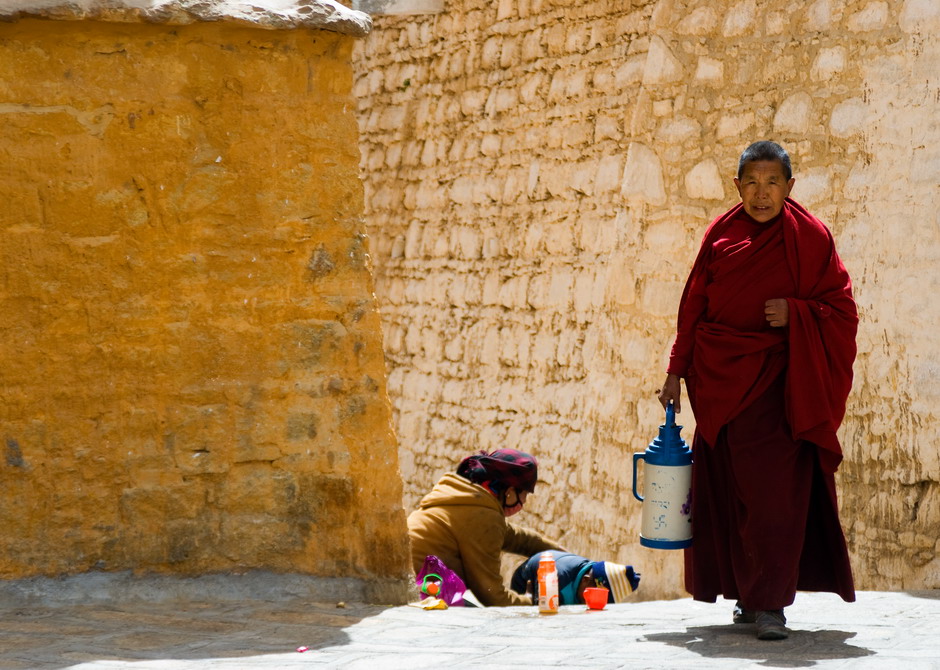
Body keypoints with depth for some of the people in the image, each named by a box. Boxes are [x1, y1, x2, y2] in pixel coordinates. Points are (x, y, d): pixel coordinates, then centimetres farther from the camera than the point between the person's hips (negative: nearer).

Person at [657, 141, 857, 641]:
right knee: (727, 488, 5)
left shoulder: (810, 236, -2)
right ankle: (749, 594, 16)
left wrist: (795, 312, -18)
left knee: (774, 490, -10)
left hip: (776, 381, -4)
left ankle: (770, 604, -10)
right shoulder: (721, 234, 7)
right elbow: (693, 307, 11)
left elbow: (840, 309, 0)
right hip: (720, 383, 4)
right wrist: (677, 371, 8)